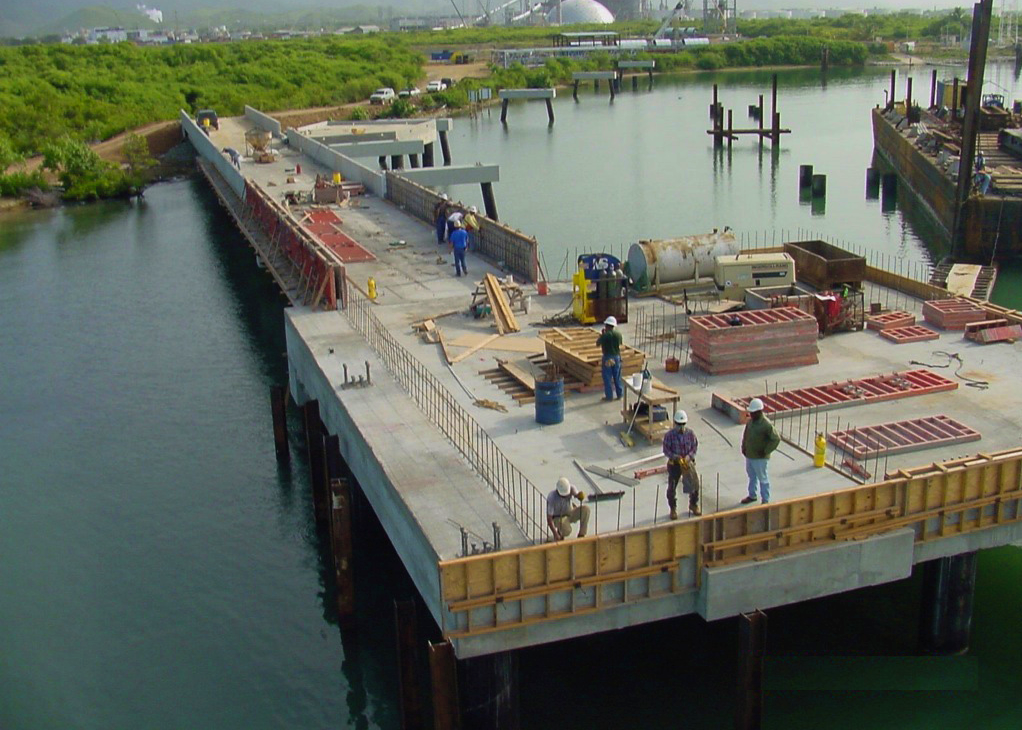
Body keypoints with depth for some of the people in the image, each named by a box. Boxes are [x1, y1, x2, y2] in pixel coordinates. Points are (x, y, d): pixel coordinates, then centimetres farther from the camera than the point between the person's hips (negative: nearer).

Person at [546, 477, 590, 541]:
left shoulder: (570, 488, -17)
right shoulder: (552, 497, -29)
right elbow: (549, 518, -30)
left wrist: (581, 495, -58)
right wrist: (555, 534, -38)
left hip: (569, 514, 4)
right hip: (558, 518, -4)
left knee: (585, 509, -24)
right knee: (567, 530, -37)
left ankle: (581, 535, -13)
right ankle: (559, 532, 2)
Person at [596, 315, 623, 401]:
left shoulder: (605, 335, -17)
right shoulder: (618, 334, -3)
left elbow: (597, 343, -6)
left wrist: (602, 333, 4)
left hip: (608, 358, -5)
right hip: (617, 357, 5)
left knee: (607, 377, 4)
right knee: (617, 377, 16)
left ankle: (609, 396, 6)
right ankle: (619, 393, 23)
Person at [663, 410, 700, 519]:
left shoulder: (690, 433, -8)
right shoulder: (669, 435, -15)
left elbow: (695, 446, -1)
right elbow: (666, 450, -10)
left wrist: (689, 456, -19)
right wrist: (675, 457, -25)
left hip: (688, 462, 2)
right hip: (674, 464, -2)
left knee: (694, 484, 8)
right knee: (672, 487, 6)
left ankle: (693, 505, 32)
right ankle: (673, 509, 25)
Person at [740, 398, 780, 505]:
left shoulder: (766, 425, -22)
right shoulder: (750, 421, 1)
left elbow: (776, 439, -20)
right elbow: (746, 434, 16)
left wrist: (765, 451, -18)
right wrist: (743, 447, 7)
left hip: (760, 458, -7)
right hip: (749, 455, 7)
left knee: (763, 479, 6)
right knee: (752, 477, 22)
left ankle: (765, 500, 18)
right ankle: (752, 496, 39)